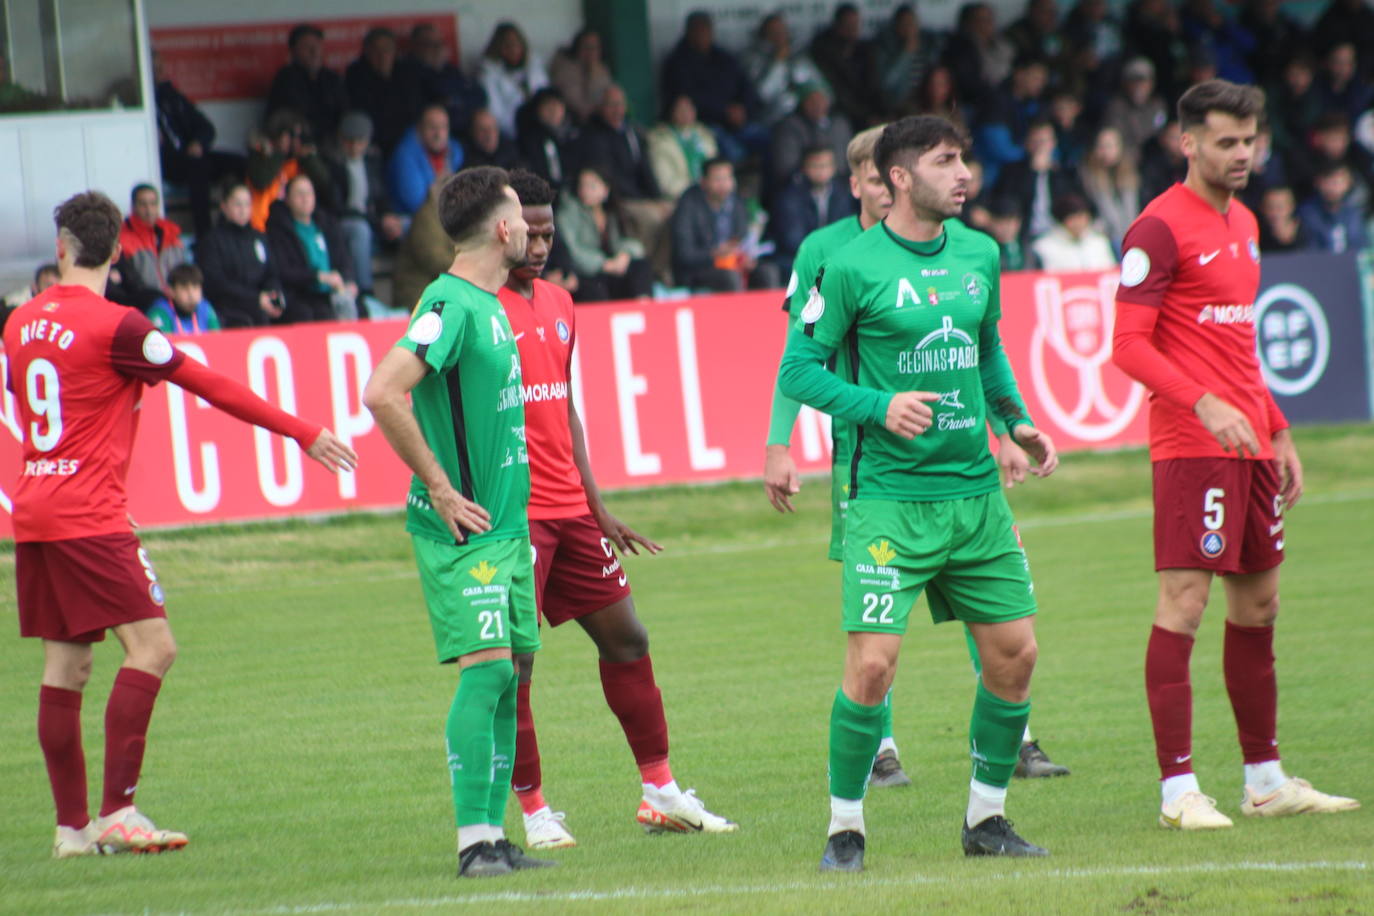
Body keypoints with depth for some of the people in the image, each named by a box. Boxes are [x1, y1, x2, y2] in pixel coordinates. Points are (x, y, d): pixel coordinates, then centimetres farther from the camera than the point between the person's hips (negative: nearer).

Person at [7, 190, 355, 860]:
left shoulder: (21, 323, 10)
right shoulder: (114, 326, -12)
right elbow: (209, 385, -9)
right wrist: (302, 433, -2)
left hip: (33, 512, 8)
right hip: (88, 517, -8)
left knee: (66, 664, 9)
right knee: (151, 645, -7)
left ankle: (71, 826, 9)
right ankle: (117, 812, -14)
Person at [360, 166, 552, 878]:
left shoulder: (487, 304, 14)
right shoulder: (450, 305, -16)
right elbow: (382, 393, -26)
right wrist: (440, 488, -20)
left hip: (506, 524, 9)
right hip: (465, 527, -9)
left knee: (506, 678, 8)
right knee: (486, 668, -13)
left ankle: (493, 837, 11)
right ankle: (473, 841, -12)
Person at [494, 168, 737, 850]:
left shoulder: (557, 303, 15)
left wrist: (597, 508, 20)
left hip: (569, 510, 8)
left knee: (626, 638, 10)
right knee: (512, 659, -5)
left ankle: (661, 792, 18)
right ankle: (532, 810, 3)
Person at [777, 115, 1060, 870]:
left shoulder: (979, 255, 9)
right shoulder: (853, 268, -9)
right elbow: (797, 370, -6)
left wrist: (1019, 422, 10)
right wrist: (881, 406, -19)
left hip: (975, 490, 6)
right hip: (890, 496, -6)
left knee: (1014, 653, 4)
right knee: (872, 663, -12)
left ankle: (985, 817, 20)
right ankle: (845, 828, 3)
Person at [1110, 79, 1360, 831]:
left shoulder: (1243, 224, 17)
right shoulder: (1161, 228, -9)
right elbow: (1128, 345, -15)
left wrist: (1279, 433, 22)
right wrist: (1205, 404, -26)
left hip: (1248, 444, 9)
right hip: (1191, 450, -9)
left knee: (1258, 605, 12)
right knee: (1183, 605, -9)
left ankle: (1265, 780, 19)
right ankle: (1177, 789, -8)